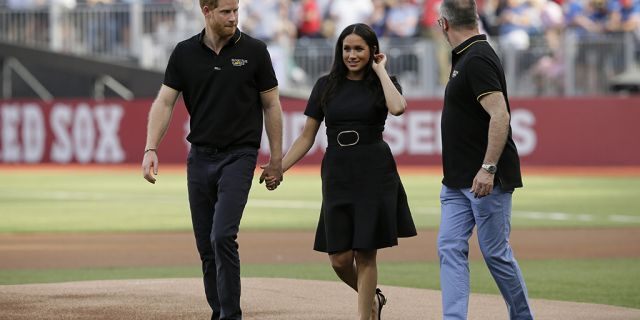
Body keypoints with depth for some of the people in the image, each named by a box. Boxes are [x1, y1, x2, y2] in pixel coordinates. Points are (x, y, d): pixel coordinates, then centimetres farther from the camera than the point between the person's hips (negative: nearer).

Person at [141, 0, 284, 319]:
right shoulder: (185, 53, 3)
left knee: (223, 237, -17)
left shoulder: (253, 51, -3)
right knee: (206, 245, 7)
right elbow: (164, 102, 1)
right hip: (200, 157, 4)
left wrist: (276, 159, 1)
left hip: (239, 155, -3)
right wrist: (151, 149, -12)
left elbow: (271, 105, 3)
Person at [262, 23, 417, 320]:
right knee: (339, 259, 0)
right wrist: (279, 168, -1)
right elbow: (307, 136, 10)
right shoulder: (326, 85, 8)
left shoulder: (382, 83, 2)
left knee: (365, 254, -4)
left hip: (374, 173, -3)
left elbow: (398, 108, -23)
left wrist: (380, 71, -10)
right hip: (337, 173, 3)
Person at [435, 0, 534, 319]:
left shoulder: (478, 59, -16)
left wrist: (488, 168, -29)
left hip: (488, 180, -10)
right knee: (450, 248, -1)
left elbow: (500, 115, -25)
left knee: (495, 253, -1)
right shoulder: (463, 57, 15)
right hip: (457, 181, 10)